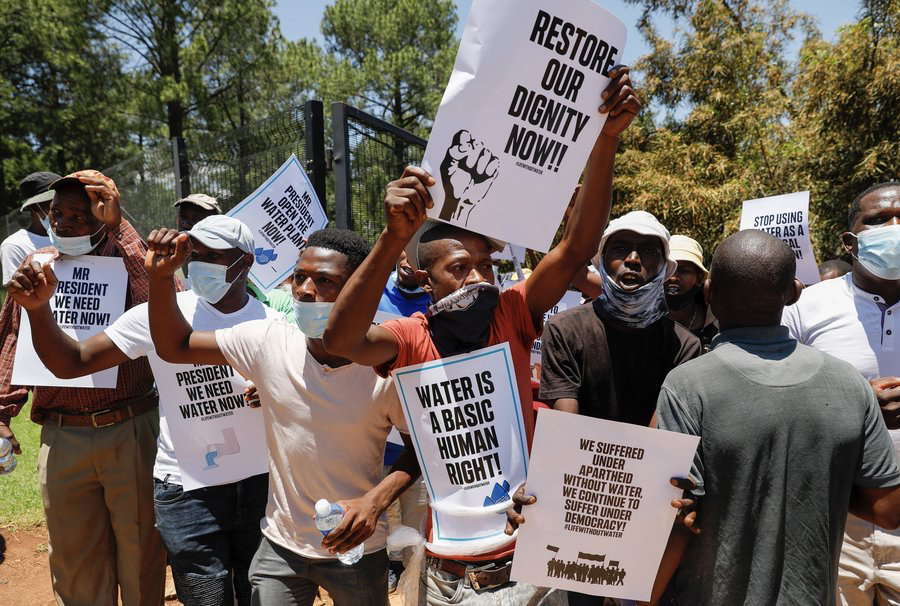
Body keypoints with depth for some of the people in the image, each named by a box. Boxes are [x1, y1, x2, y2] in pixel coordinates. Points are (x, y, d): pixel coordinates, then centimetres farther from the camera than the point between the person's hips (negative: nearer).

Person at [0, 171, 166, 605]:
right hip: (61, 437, 3)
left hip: (132, 431, -3)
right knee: (74, 560, 16)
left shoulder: (127, 259, -4)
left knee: (142, 553, 11)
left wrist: (116, 227, -19)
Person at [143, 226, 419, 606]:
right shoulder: (268, 341, -11)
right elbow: (176, 347, -3)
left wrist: (376, 500, -23)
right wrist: (161, 276, -16)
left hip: (357, 549, -2)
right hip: (280, 545, 2)